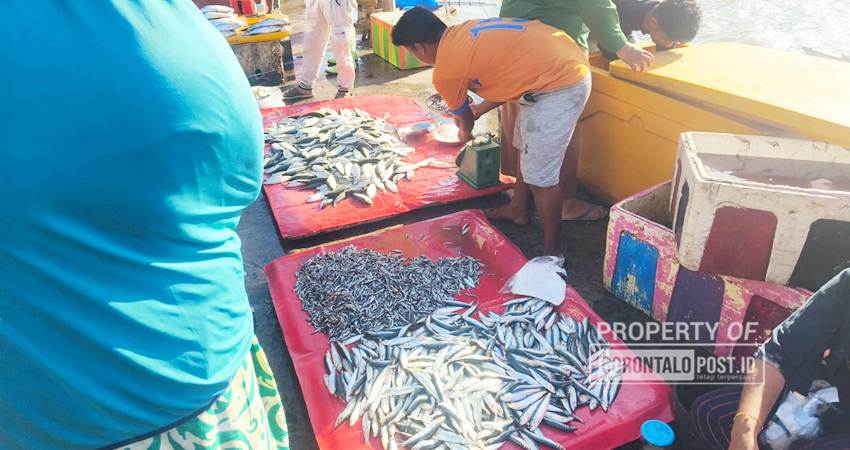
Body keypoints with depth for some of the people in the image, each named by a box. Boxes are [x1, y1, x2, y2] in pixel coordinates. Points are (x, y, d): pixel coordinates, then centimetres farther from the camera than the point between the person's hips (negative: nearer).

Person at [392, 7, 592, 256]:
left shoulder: (445, 71, -10)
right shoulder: (465, 32, 13)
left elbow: (463, 118, 9)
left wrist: (465, 135, 32)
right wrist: (476, 111, 32)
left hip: (560, 84, -10)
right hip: (567, 63, 10)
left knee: (539, 176, -2)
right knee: (526, 147, 23)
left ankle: (552, 250, 12)